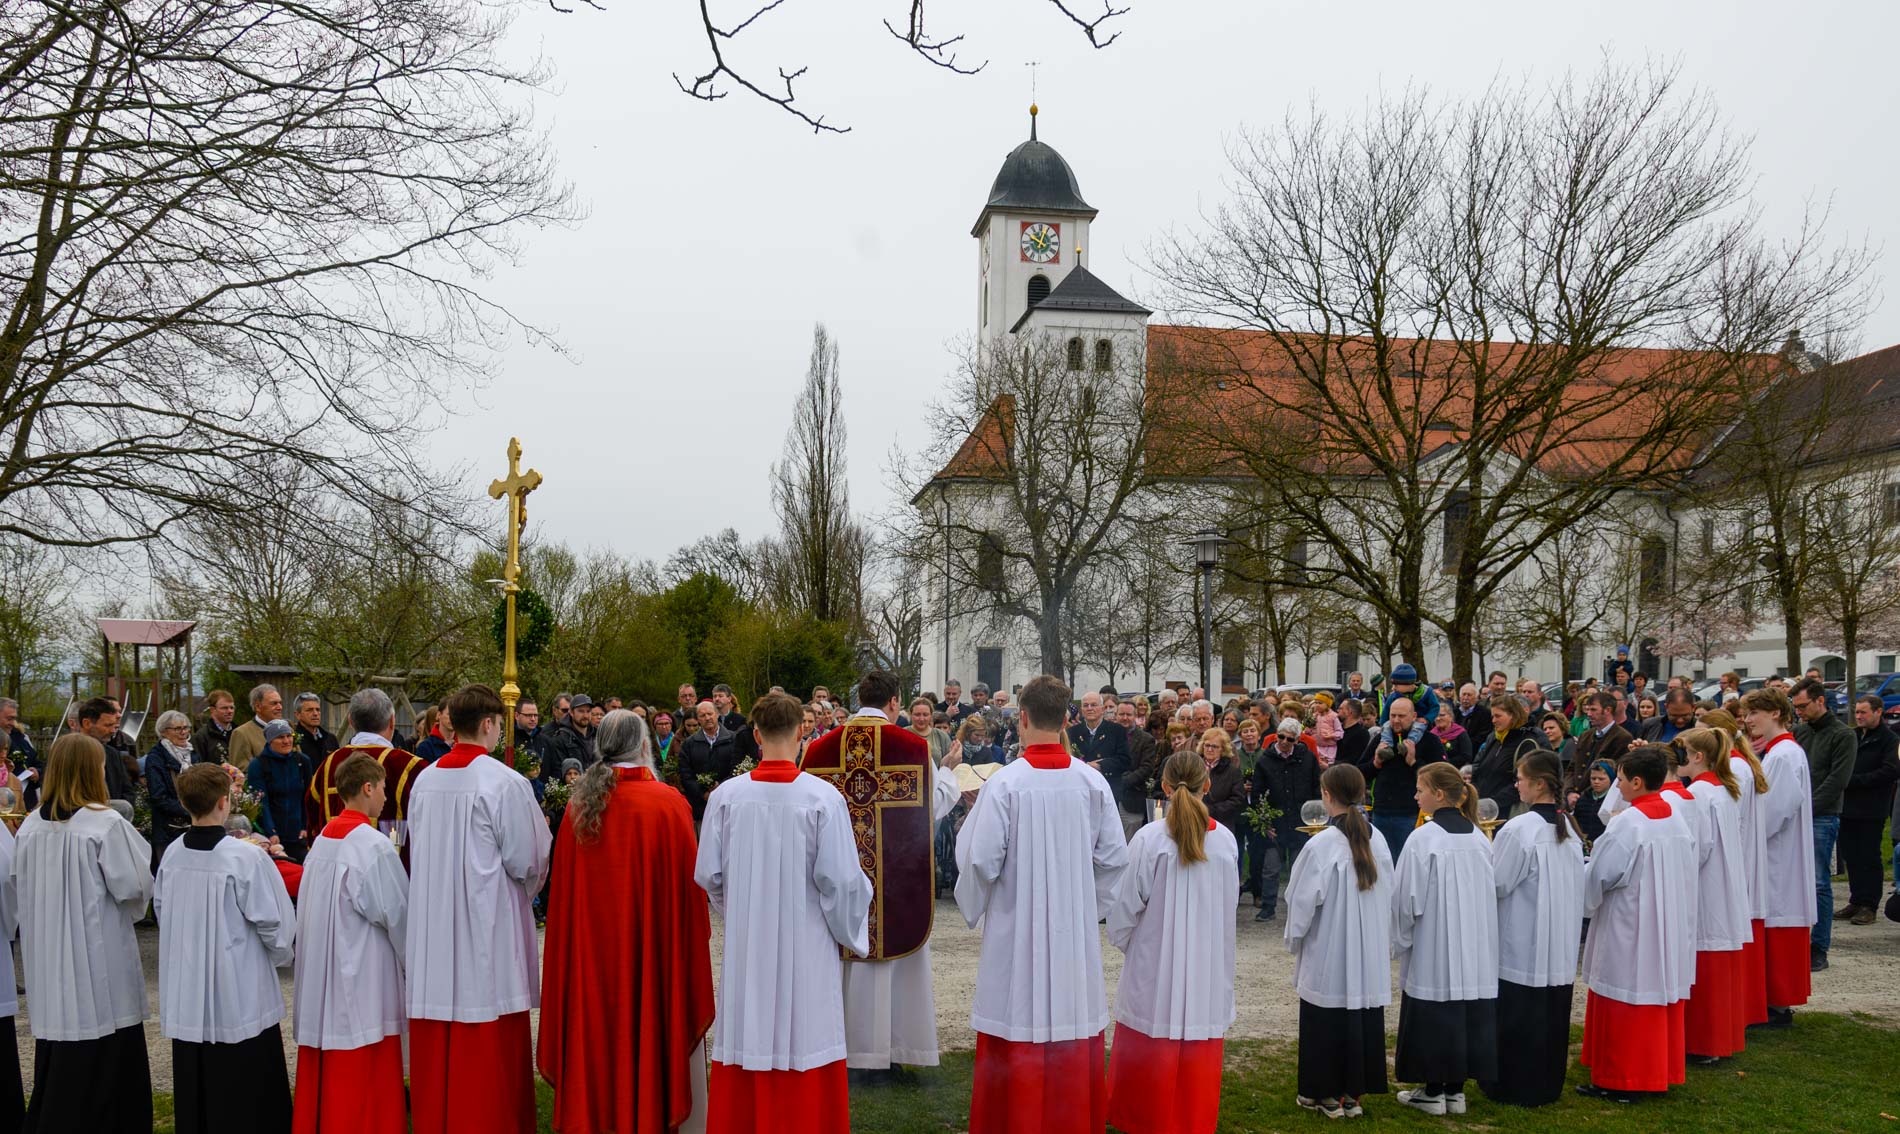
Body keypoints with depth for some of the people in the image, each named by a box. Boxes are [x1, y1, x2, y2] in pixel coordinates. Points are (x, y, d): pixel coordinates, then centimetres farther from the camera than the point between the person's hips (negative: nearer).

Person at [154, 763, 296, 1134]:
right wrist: (282, 954, 8)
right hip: (239, 1002, -6)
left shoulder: (171, 855, -2)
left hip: (185, 1002, 6)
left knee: (194, 1102, 16)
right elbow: (277, 925, -12)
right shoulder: (247, 857, -19)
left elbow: (162, 911, 12)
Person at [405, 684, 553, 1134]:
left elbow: (417, 852, 12)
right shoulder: (506, 783, -14)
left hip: (433, 926, 6)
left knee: (435, 1045, 13)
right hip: (487, 924, -6)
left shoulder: (424, 781, 2)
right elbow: (528, 861, -10)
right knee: (489, 1045, 3)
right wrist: (525, 888, 11)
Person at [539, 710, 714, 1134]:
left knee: (597, 1026, 14)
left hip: (590, 943, 4)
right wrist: (697, 934, 5)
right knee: (648, 1023, 8)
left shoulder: (579, 805, -3)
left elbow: (563, 886, 3)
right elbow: (689, 881, -8)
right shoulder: (668, 803, -13)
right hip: (653, 946, -3)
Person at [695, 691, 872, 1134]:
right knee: (804, 1044, 7)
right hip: (806, 948, -2)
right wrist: (849, 930, 6)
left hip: (746, 947, 3)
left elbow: (709, 874, 0)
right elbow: (841, 878, -12)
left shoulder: (726, 796, -6)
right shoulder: (823, 797, -13)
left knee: (748, 1043, 12)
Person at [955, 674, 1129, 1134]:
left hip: (1017, 926, -3)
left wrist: (973, 906, 4)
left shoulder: (1005, 782, -15)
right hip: (1076, 927, 3)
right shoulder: (1092, 781, -5)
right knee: (1074, 1027, 14)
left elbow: (981, 859, -15)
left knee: (1017, 1034, 8)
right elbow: (1115, 856, -2)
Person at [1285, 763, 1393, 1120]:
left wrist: (1294, 938, 4)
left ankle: (1326, 1094, 17)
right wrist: (1383, 940, 18)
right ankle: (1354, 1092, 23)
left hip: (1329, 952, -5)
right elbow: (1388, 896, 6)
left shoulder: (1322, 845, -20)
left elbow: (1302, 900, -13)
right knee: (1363, 1018, 13)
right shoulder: (1377, 840, -3)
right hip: (1370, 952, 5)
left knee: (1327, 1021, 8)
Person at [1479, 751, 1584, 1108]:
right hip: (1561, 942, 7)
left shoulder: (1518, 830, -20)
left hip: (1522, 942, -7)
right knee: (1553, 1014, 14)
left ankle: (1515, 1088, 12)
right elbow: (1576, 884, 12)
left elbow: (1496, 884, -14)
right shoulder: (1569, 828, 3)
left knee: (1517, 1017, 4)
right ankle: (1548, 1085, 25)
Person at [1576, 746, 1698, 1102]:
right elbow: (1683, 872, 13)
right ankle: (1659, 1072, 24)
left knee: (1624, 1002, 1)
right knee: (1661, 989, 15)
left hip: (1629, 934, -7)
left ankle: (1619, 1081, 8)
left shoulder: (1627, 825, -20)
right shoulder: (1677, 819, 3)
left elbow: (1597, 876, -16)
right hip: (1669, 929, 8)